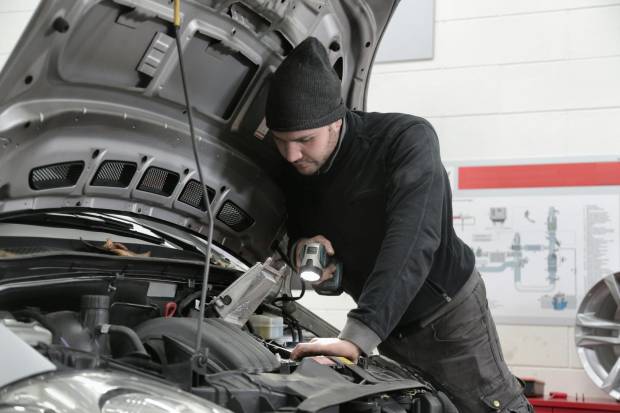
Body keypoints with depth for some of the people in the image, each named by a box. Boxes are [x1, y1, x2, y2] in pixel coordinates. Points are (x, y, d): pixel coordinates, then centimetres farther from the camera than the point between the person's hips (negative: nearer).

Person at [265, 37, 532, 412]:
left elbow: (412, 241, -42)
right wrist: (300, 243, -21)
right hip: (387, 322, 6)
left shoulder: (408, 139, -29)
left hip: (448, 312, -5)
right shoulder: (294, 171, -9)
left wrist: (358, 336, -53)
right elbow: (294, 227, 7)